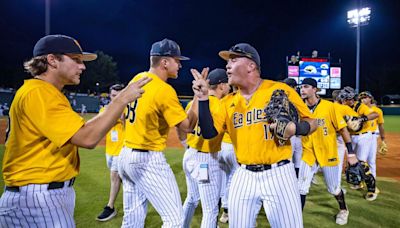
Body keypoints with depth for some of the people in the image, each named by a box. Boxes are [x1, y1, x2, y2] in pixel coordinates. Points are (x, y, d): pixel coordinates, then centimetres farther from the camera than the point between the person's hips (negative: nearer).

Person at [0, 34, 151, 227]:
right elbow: (87, 138, -26)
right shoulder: (38, 93, -18)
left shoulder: (49, 94, 14)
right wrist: (122, 99, -20)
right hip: (37, 198, -10)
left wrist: (109, 115, 5)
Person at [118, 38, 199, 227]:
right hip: (148, 160, -9)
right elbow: (187, 127, -13)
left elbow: (123, 115, 17)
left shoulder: (136, 79, 8)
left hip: (126, 155, 9)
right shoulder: (165, 91, -17)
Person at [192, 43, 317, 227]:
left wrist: (294, 128, -20)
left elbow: (311, 123, 0)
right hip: (243, 176, 4)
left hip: (278, 174, -4)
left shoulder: (280, 90, -5)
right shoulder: (228, 101, 8)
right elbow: (208, 133, 0)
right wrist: (203, 99, -7)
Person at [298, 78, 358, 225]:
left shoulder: (329, 106, -11)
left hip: (328, 153, -2)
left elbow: (343, 129, -7)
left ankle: (343, 210, 43)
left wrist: (351, 153, -8)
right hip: (308, 153, 2)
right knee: (301, 189, -1)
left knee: (333, 189, 13)